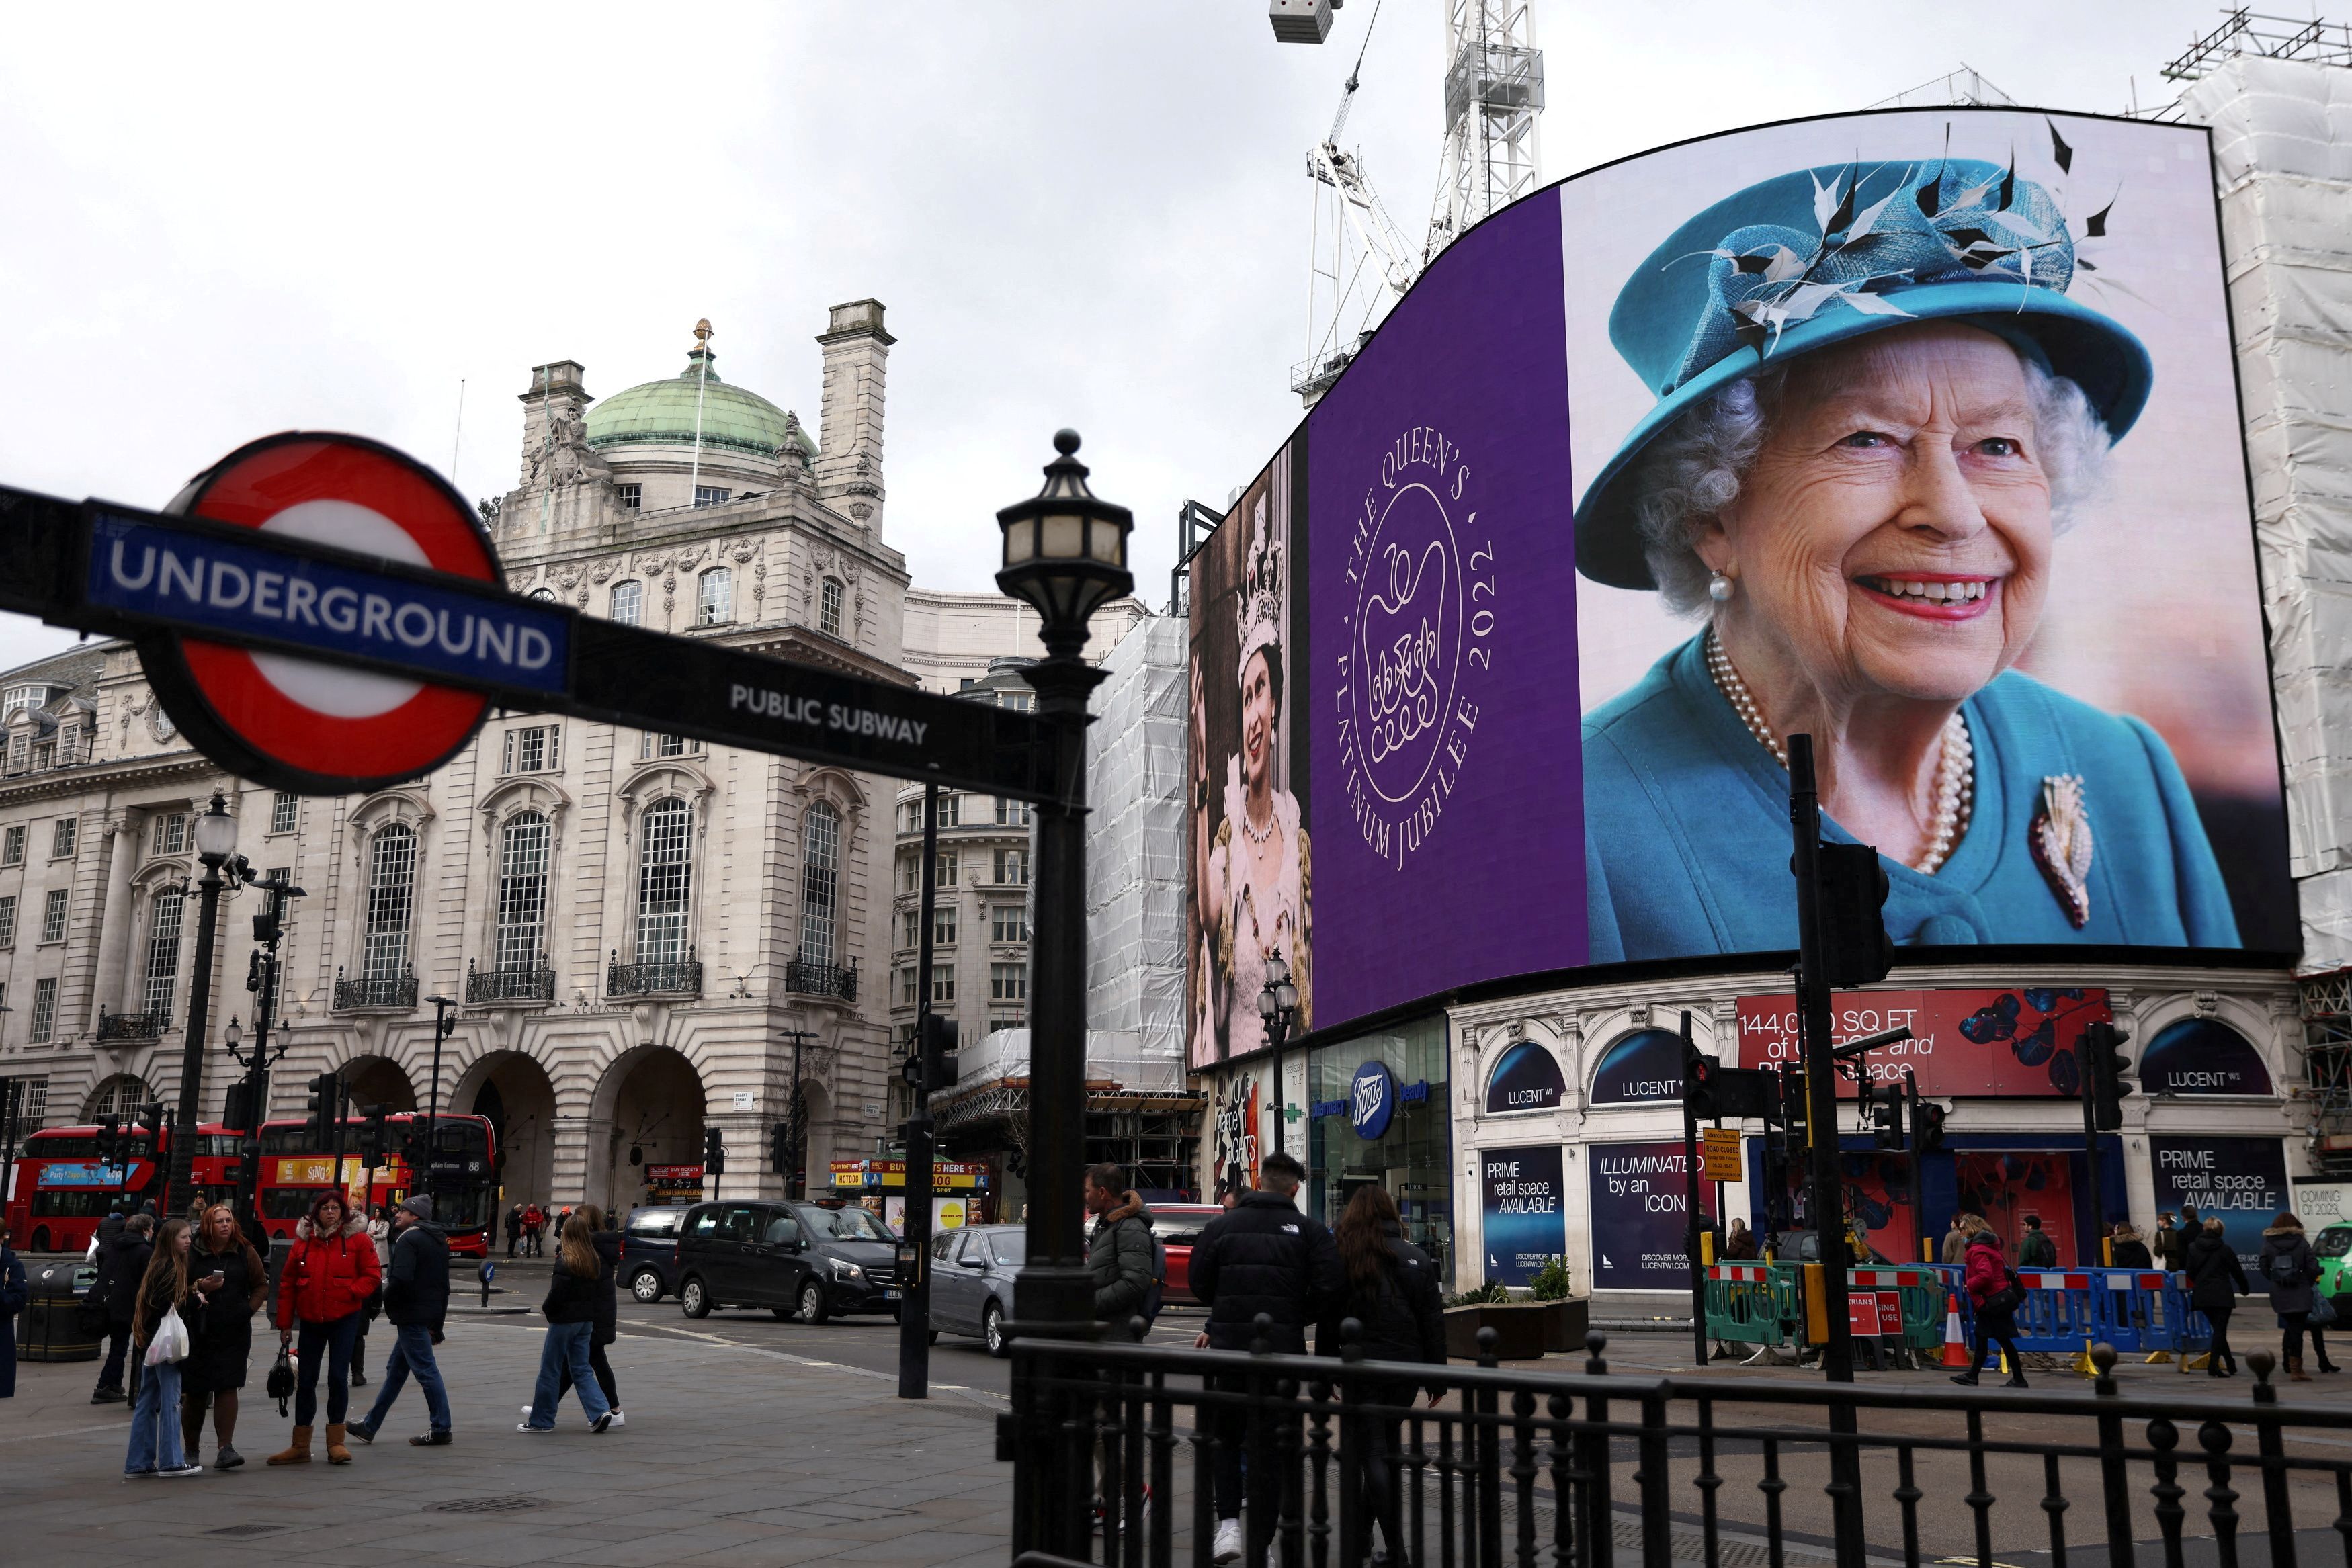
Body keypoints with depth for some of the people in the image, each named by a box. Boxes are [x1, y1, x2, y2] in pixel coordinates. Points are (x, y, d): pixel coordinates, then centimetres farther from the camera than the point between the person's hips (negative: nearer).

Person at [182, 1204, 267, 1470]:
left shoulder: (245, 1253, 5)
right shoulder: (192, 1254, 0)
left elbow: (261, 1285, 11)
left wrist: (250, 1309, -3)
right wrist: (199, 1288, -17)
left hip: (234, 1331, 0)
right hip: (198, 1333, 0)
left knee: (227, 1388, -8)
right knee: (195, 1392, 7)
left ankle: (226, 1449, -10)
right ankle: (191, 1451, 22)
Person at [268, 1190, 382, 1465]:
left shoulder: (358, 1239, -3)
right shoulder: (304, 1240, 5)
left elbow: (373, 1276, -3)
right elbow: (287, 1282, 7)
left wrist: (350, 1292, -18)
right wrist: (285, 1323, 4)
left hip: (344, 1319, -3)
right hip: (310, 1321, 3)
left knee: (338, 1377, -4)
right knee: (306, 1381, 8)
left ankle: (336, 1442, 7)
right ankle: (300, 1446, 17)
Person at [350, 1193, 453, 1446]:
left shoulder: (408, 1239, -12)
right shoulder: (438, 1240, 16)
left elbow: (400, 1279, -25)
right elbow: (443, 1285, 17)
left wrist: (387, 1301, -5)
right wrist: (437, 1324, 19)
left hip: (411, 1316, -10)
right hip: (430, 1315, 10)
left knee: (426, 1371, -5)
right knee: (395, 1370, 16)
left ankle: (441, 1430, -2)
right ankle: (370, 1426, 25)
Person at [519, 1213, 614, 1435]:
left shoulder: (565, 1263, -17)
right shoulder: (594, 1261, 5)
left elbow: (557, 1294, -20)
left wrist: (545, 1309, 3)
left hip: (564, 1320, -7)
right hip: (587, 1320, 7)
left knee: (549, 1370, 5)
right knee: (581, 1369, 12)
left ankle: (541, 1420, 12)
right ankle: (600, 1411, -3)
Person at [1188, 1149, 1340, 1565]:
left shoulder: (1221, 1225, 1)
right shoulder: (1309, 1230, -2)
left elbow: (1200, 1284, 0)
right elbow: (1328, 1288, -11)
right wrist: (1300, 1316, 7)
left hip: (1229, 1347, 1)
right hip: (1283, 1350, 0)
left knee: (1224, 1437, 17)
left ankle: (1228, 1522, 2)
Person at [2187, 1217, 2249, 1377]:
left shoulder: (2193, 1248, 3)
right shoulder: (2225, 1249, -7)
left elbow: (2190, 1272, 8)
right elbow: (2237, 1271, 1)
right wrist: (2245, 1289, 18)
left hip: (2201, 1295, 4)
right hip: (2222, 1295, -4)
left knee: (2217, 1329, 16)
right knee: (2220, 1330, -1)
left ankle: (2230, 1364, 21)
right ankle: (2213, 1365, -10)